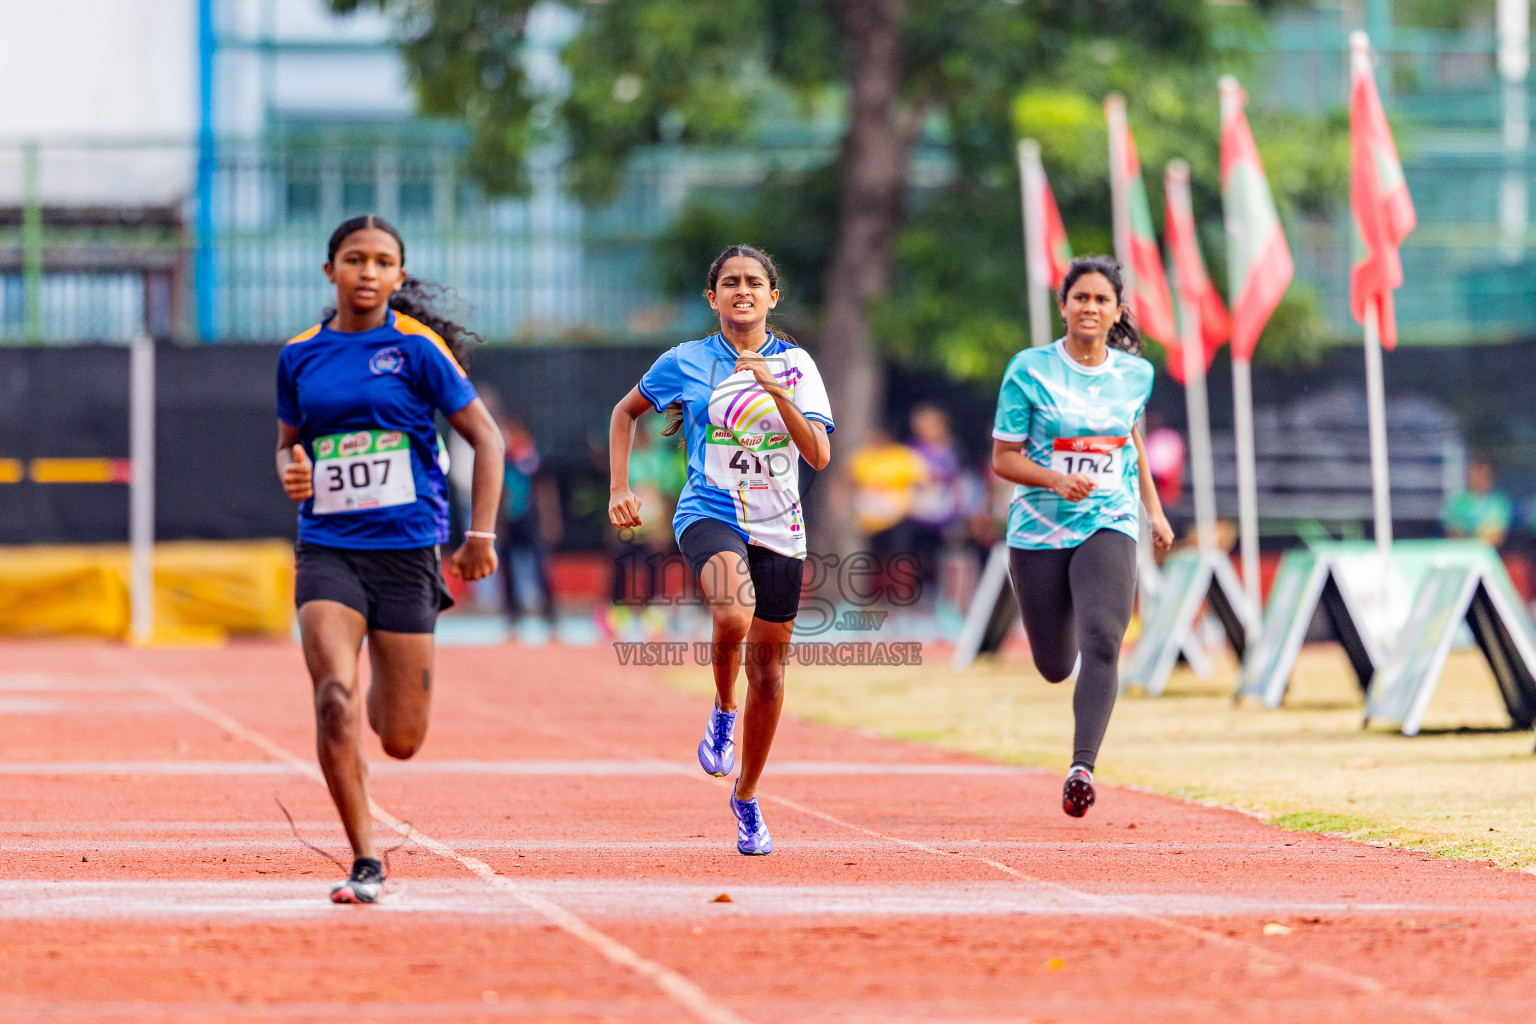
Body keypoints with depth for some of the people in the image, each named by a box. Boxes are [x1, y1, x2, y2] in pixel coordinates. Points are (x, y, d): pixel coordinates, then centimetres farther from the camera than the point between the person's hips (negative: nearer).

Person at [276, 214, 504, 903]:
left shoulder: (416, 347, -3)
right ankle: (365, 864, -14)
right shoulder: (299, 356, 7)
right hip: (327, 551, 1)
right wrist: (289, 469, -3)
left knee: (401, 741, 3)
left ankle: (387, 701, 43)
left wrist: (481, 536, -6)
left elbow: (486, 438, 1)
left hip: (406, 549, -1)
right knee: (334, 697, -22)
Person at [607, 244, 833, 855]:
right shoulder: (687, 362, 0)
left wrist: (779, 395, -19)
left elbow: (819, 456, -5)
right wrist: (619, 490, 6)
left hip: (778, 529, 3)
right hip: (709, 516, -3)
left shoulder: (795, 364, 3)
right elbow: (625, 412, 15)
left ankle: (746, 799, 28)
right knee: (734, 616, -34)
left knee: (768, 671, 8)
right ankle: (723, 711, -3)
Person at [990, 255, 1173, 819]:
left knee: (1102, 640, -23)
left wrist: (1153, 508, 22)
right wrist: (1055, 479, -22)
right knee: (1056, 666, 9)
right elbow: (1004, 458, -5)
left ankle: (1082, 767, -28)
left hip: (1109, 524, 1)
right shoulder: (1030, 370, -6)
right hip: (1040, 529, -1)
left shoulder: (1136, 374, 3)